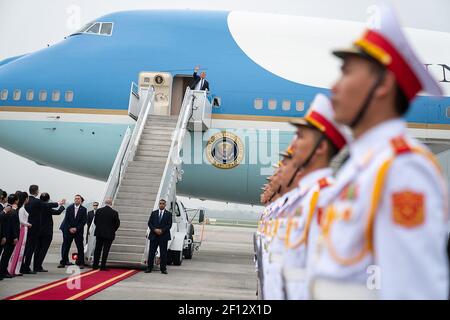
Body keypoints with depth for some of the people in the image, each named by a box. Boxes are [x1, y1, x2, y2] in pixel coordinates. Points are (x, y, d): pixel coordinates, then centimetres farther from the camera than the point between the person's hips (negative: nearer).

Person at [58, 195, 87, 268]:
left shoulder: (83, 209, 0)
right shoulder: (69, 208, 5)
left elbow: (84, 221, -4)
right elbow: (66, 219, 4)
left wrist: (76, 228, -11)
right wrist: (69, 228, -8)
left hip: (78, 231, -1)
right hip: (68, 230, 1)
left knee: (80, 247, 0)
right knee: (65, 246, 1)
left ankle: (81, 263, 6)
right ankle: (63, 262, 8)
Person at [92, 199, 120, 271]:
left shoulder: (99, 210, -2)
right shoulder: (114, 213, -11)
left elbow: (95, 221, 5)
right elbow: (117, 224, -5)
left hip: (99, 233, 3)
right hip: (109, 234, -3)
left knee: (97, 249, 12)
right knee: (105, 250, 1)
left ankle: (95, 265, 15)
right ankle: (103, 266, 1)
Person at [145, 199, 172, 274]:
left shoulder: (168, 214, 4)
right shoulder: (154, 213, 11)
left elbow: (169, 225, -3)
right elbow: (149, 223, 5)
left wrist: (162, 230, -15)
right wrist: (155, 230, -11)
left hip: (164, 236, -2)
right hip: (154, 236, 2)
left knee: (163, 253, 2)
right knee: (151, 252, 3)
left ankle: (163, 269, 7)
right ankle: (149, 268, 10)